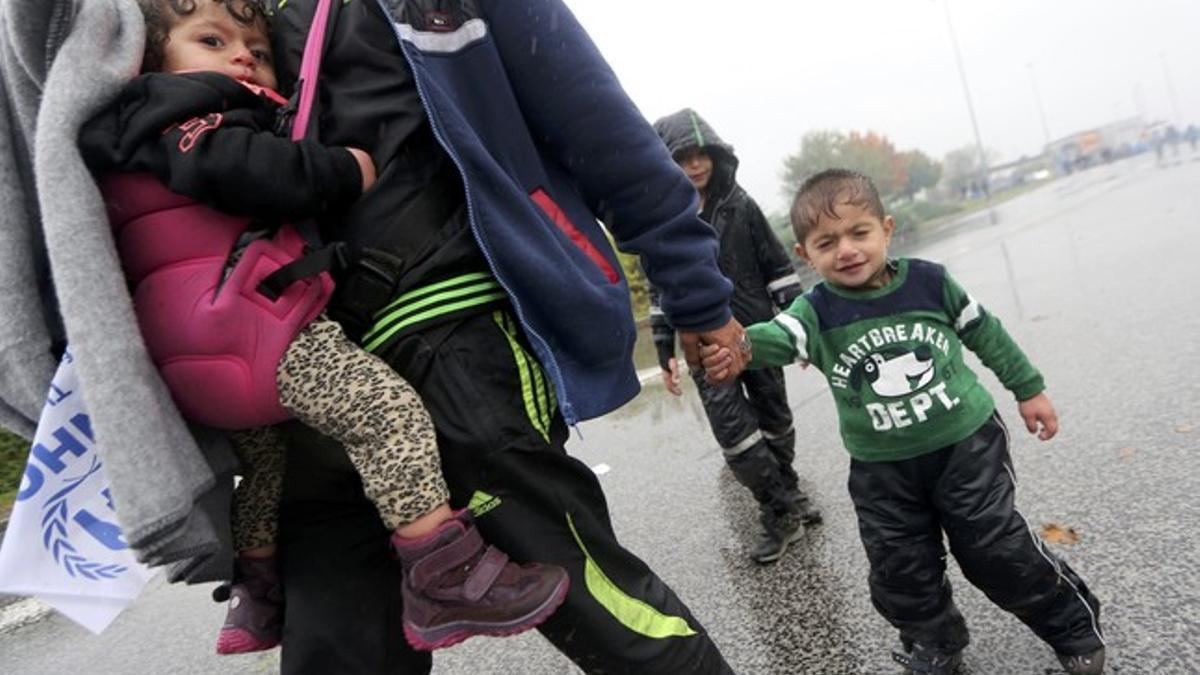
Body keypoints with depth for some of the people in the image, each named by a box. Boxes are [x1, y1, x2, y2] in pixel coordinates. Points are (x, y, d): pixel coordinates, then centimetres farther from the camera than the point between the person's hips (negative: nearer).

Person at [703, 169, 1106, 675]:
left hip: (965, 443, -1)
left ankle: (1075, 627, 36)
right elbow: (777, 338, -34)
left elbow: (984, 332, 6)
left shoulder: (928, 280, -9)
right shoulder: (816, 311, -13)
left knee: (997, 550, 6)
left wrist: (1028, 389, 14)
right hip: (882, 471, 1)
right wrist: (740, 344, -57)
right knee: (900, 576, 9)